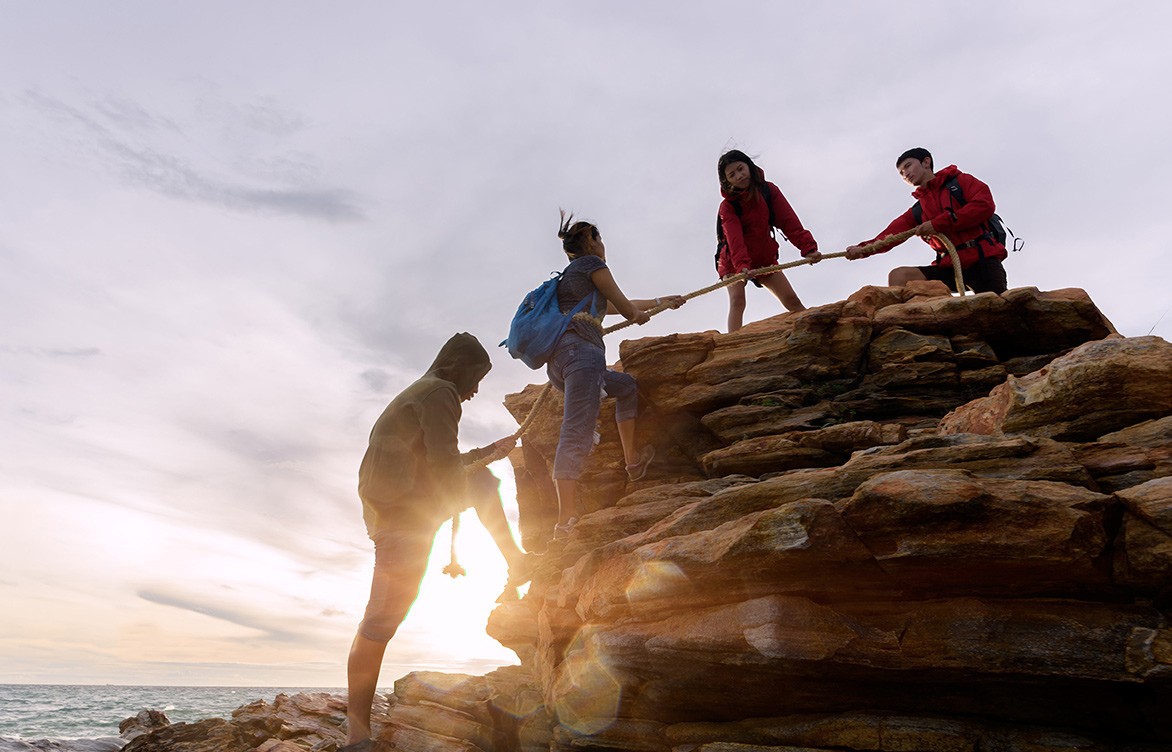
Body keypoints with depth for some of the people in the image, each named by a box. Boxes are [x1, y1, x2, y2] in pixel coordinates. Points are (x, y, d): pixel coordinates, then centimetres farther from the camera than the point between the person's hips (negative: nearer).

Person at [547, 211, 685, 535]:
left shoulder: (570, 276, 35)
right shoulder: (591, 263, 10)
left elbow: (615, 307, 45)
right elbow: (625, 307, 12)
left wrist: (662, 301, 55)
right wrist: (640, 316, 37)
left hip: (558, 362, 9)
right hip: (580, 350, -9)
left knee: (626, 385, 29)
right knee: (577, 432, -20)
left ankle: (633, 460, 24)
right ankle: (566, 520, -30)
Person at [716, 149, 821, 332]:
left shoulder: (769, 190, -6)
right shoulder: (728, 206, -15)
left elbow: (788, 221, -16)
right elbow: (735, 238, -32)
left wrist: (808, 247, -30)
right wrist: (742, 266, -50)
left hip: (765, 258, 3)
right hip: (733, 262, -3)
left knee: (791, 300, 1)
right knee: (737, 301, -24)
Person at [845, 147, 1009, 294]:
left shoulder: (960, 181, 10)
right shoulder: (917, 212, 19)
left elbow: (985, 205, -8)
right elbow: (892, 233, 2)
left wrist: (938, 224, -12)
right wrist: (864, 249, -18)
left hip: (982, 258, -3)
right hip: (950, 266, 3)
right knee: (898, 276, -16)